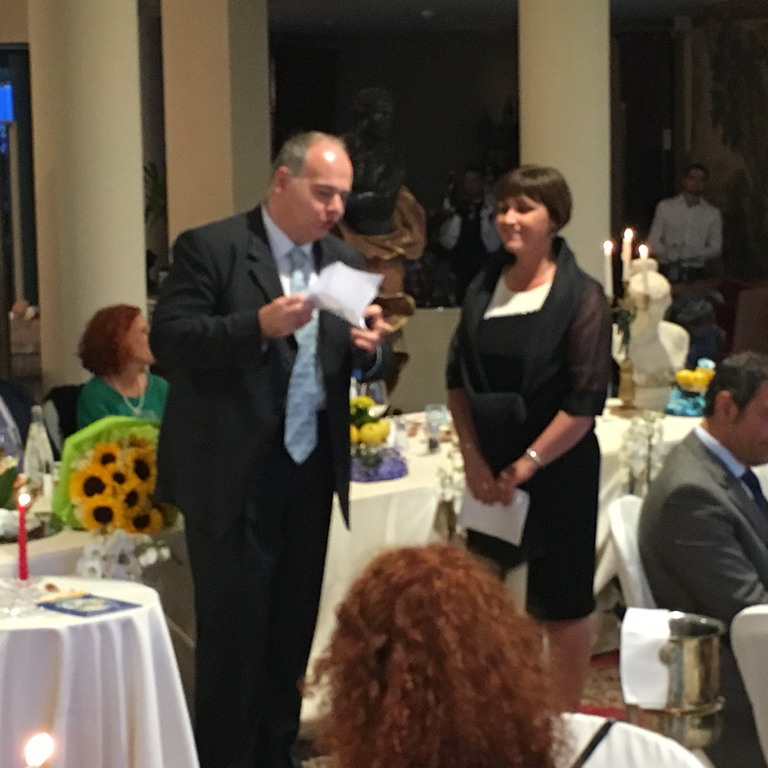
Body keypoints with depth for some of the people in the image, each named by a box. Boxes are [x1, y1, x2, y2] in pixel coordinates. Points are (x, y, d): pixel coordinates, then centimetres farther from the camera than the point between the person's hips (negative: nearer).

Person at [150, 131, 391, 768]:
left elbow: (368, 364, 10)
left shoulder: (344, 262, 10)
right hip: (234, 474, -6)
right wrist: (257, 325, -29)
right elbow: (169, 339, -17)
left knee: (292, 629, 14)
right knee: (234, 632, 0)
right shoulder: (209, 248, -8)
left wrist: (372, 347, -14)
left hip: (313, 470, 6)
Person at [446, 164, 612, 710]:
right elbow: (458, 377, 8)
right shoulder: (484, 287, 5)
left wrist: (527, 465, -14)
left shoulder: (581, 297, -9)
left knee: (563, 602, 6)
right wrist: (473, 456, -3)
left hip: (558, 469, -5)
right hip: (489, 469, 5)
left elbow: (586, 400, -13)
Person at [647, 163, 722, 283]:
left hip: (695, 273, 0)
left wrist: (694, 253, -8)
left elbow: (716, 248, 10)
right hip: (668, 272, 0)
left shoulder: (712, 213, 11)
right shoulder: (665, 206, 11)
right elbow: (653, 243, 9)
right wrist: (669, 252, -10)